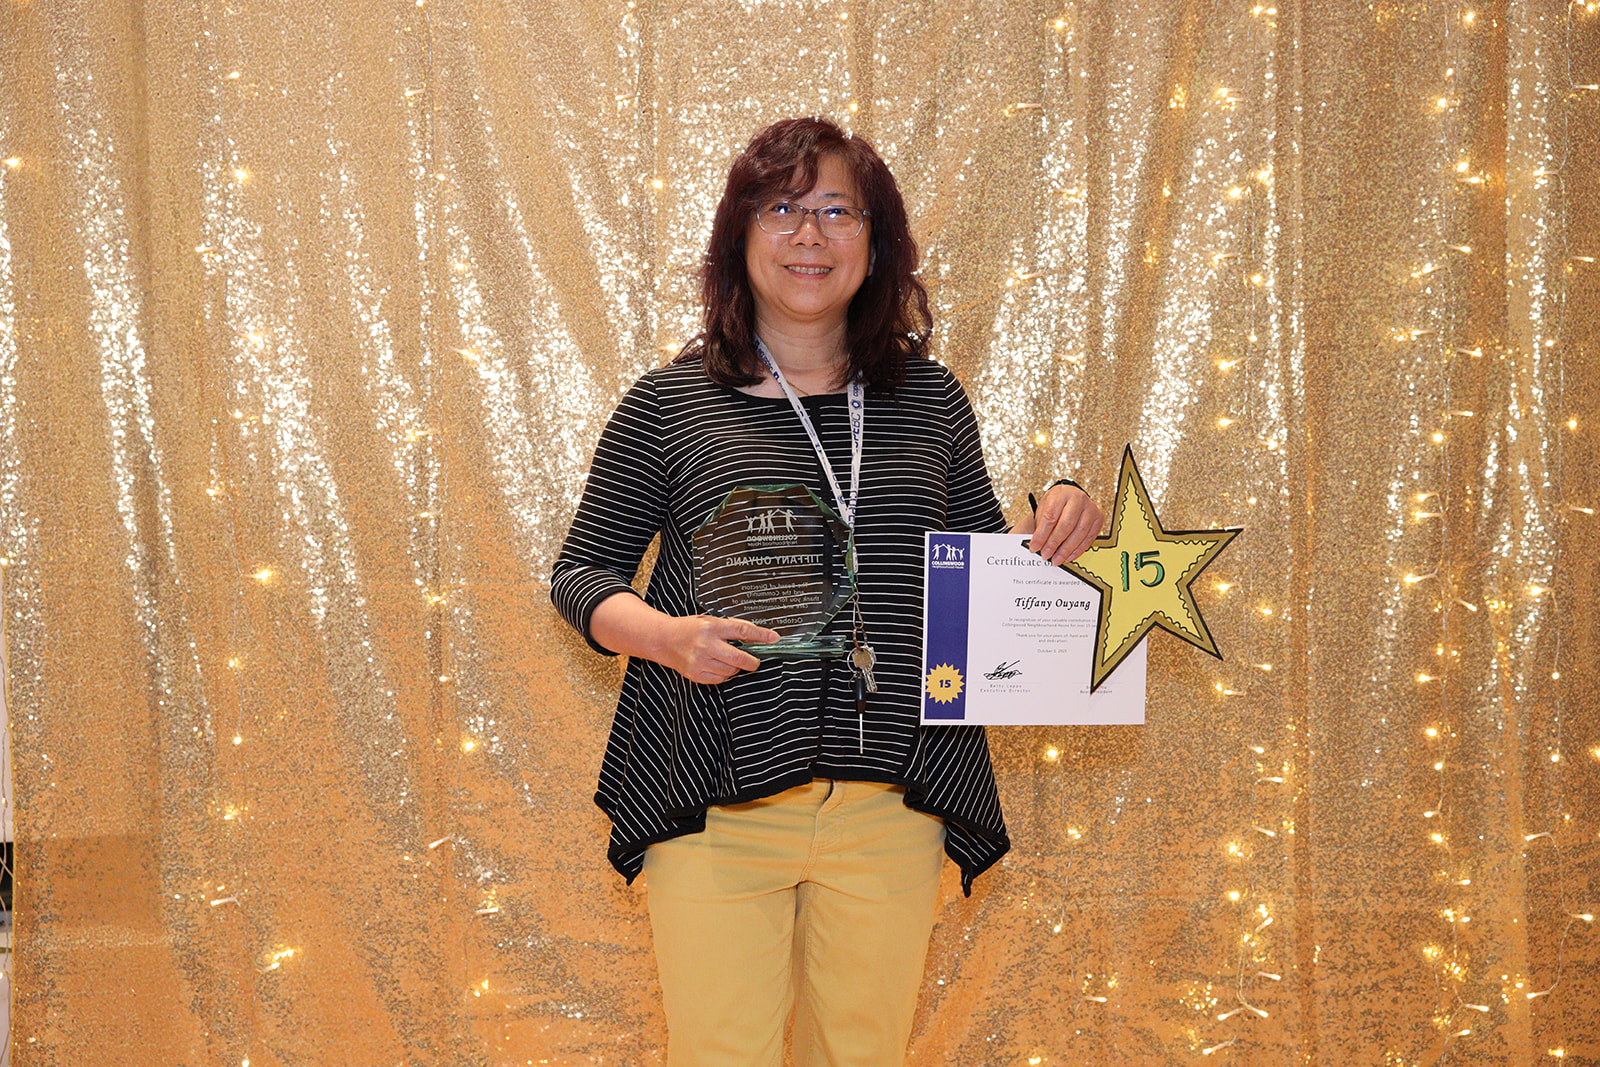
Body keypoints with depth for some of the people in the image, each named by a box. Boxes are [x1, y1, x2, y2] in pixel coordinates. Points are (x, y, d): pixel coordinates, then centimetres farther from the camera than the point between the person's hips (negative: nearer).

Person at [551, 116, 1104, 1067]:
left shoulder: (931, 400, 9)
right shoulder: (669, 403, 1)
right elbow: (582, 573, 6)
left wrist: (1054, 528, -3)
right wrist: (666, 635, -14)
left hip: (890, 806, 3)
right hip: (718, 804, -2)